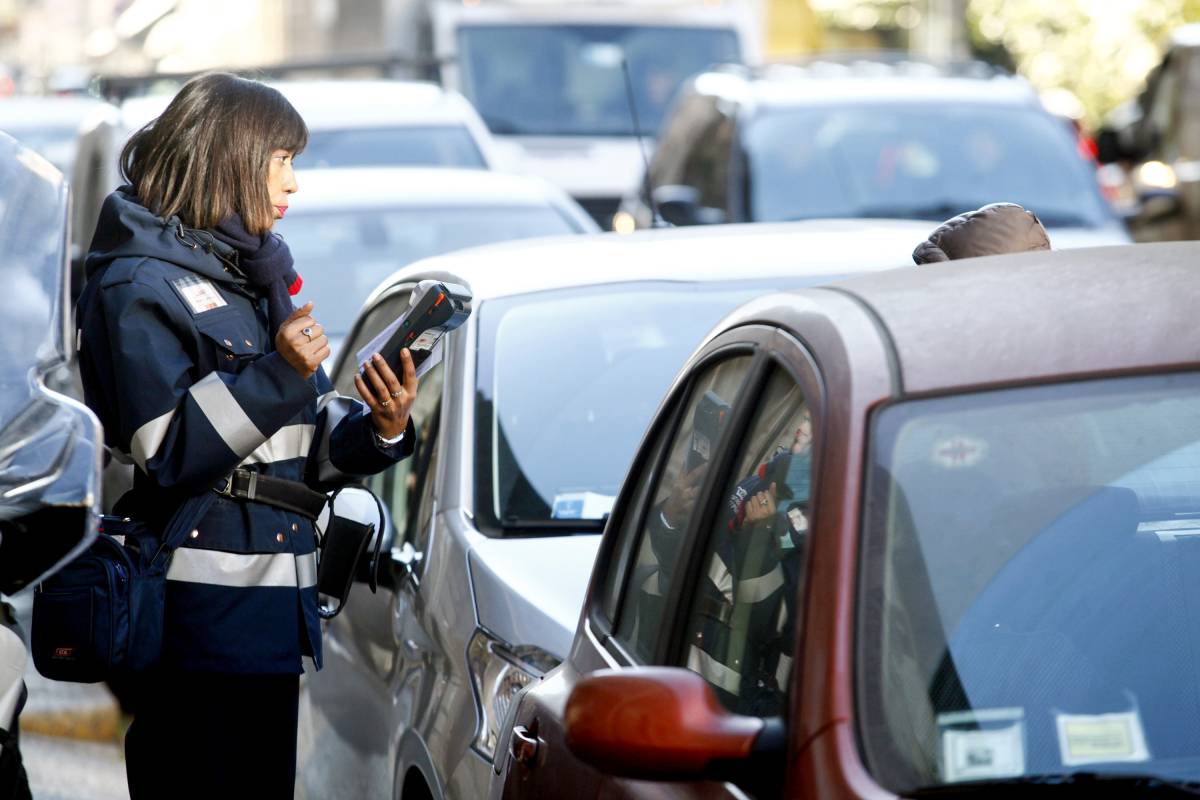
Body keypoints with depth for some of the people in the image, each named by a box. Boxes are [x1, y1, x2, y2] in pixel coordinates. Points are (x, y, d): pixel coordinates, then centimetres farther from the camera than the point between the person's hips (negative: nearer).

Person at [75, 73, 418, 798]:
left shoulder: (255, 274, 18)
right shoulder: (138, 287, -8)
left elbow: (310, 447, 16)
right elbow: (165, 451, -18)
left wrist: (380, 431, -5)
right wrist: (277, 376, -23)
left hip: (274, 601, 9)